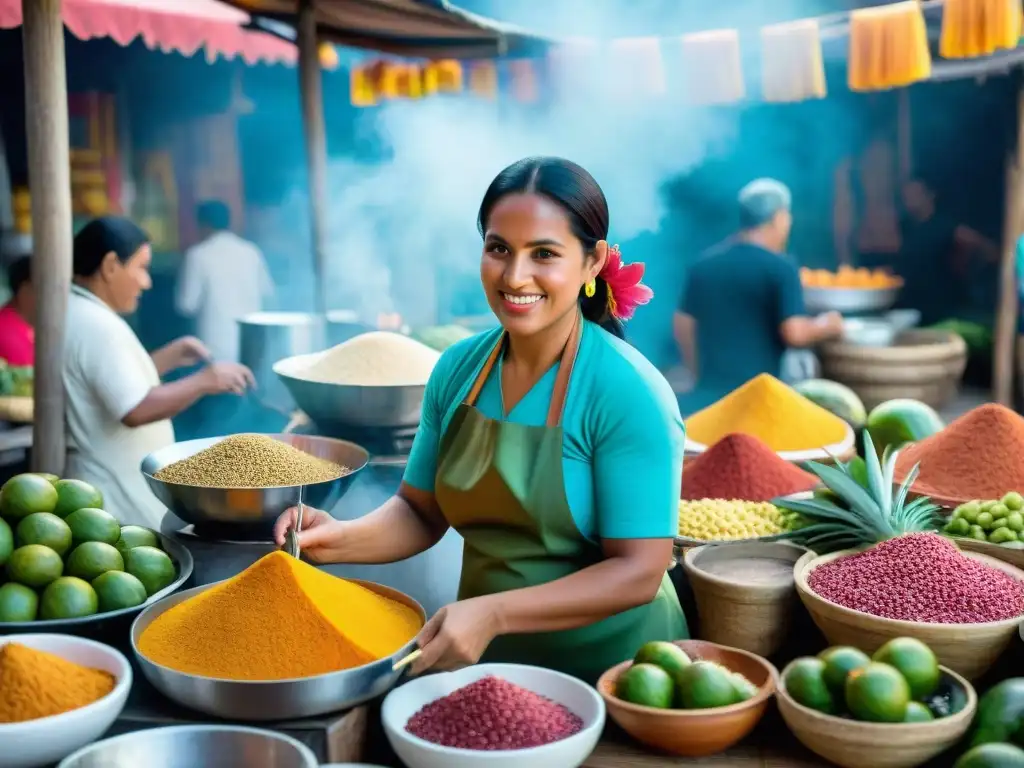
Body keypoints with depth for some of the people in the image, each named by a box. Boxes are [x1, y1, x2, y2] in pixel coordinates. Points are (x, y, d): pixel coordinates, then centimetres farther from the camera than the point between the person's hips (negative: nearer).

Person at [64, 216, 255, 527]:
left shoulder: (74, 314, 11)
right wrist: (205, 381, -21)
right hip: (121, 497, -10)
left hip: (107, 486, 10)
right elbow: (136, 410, -30)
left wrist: (170, 357, 13)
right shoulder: (98, 326, -22)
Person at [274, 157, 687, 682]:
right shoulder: (457, 369, -4)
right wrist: (343, 538, -14)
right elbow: (422, 513, 5)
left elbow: (638, 572, -21)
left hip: (605, 670, -4)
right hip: (484, 659, 5)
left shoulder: (629, 393, -19)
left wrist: (494, 613, -30)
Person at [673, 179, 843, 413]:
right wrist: (826, 325, 3)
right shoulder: (780, 267, -10)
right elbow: (795, 333, -17)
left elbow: (683, 325, 13)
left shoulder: (704, 263, 9)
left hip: (709, 390, 6)